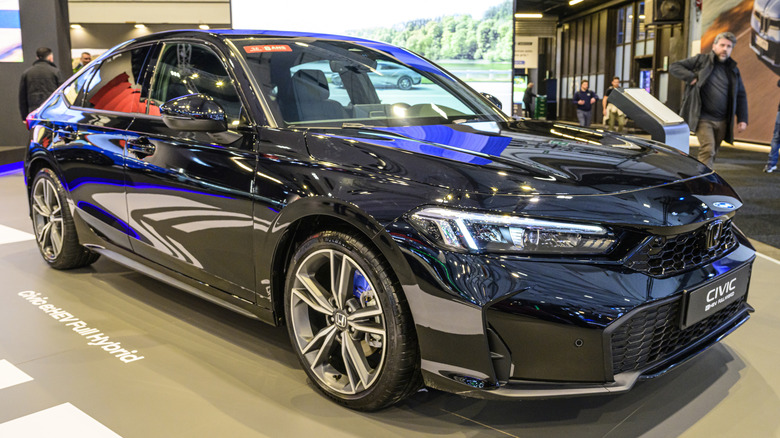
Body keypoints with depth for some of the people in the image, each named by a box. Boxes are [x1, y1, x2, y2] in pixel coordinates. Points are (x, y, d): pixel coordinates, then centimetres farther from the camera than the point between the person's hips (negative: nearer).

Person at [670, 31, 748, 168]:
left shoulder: (733, 70, 15)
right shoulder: (701, 60, 3)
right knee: (707, 150, -19)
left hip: (722, 121, 5)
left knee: (712, 154, 10)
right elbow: (675, 67, 2)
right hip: (703, 118, -5)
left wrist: (742, 119, 8)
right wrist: (691, 77, -12)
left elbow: (741, 96, 18)